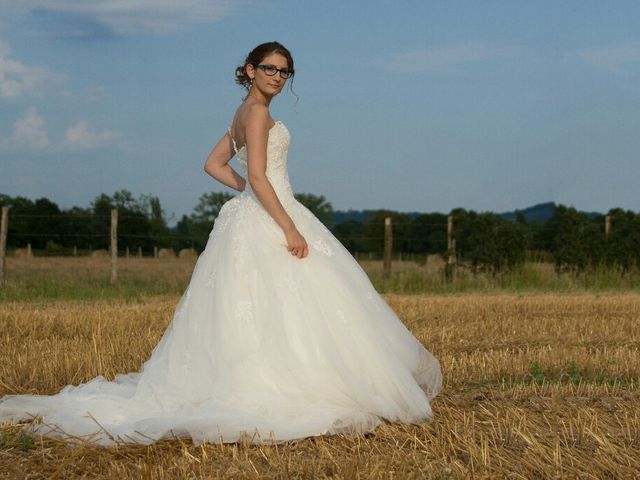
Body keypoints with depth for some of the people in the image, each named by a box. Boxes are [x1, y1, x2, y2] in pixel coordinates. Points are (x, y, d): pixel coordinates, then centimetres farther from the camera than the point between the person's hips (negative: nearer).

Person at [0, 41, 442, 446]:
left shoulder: (247, 113, 19)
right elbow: (258, 176, -19)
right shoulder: (258, 111, -11)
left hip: (253, 217, 10)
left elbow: (214, 163, 23)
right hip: (268, 221, -10)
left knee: (253, 312, 9)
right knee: (278, 311, -12)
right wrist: (289, 228, -21)